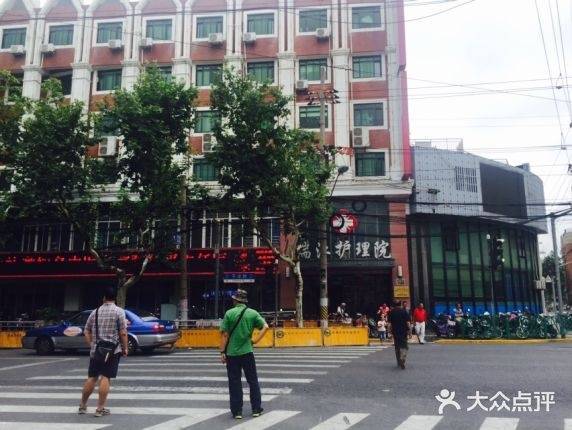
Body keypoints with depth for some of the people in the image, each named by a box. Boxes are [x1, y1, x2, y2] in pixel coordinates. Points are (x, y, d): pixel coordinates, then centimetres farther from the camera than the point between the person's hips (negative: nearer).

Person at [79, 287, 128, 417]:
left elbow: (86, 332, 11)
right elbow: (123, 333, -10)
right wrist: (125, 348, -2)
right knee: (106, 378, -2)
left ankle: (82, 406, 23)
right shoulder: (119, 311, -5)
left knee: (92, 377, 14)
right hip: (113, 350, -4)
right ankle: (100, 408, -1)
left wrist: (91, 345, 17)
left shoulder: (95, 312, 9)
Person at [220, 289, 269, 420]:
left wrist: (222, 352, -3)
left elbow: (225, 334, -7)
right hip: (247, 352, 1)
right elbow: (265, 327, -7)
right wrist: (255, 340, -2)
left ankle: (237, 411, 12)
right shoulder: (252, 313, 1)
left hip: (232, 353, -1)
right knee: (253, 381, 13)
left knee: (235, 383, 7)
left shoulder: (229, 313, -5)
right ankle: (256, 409, 18)